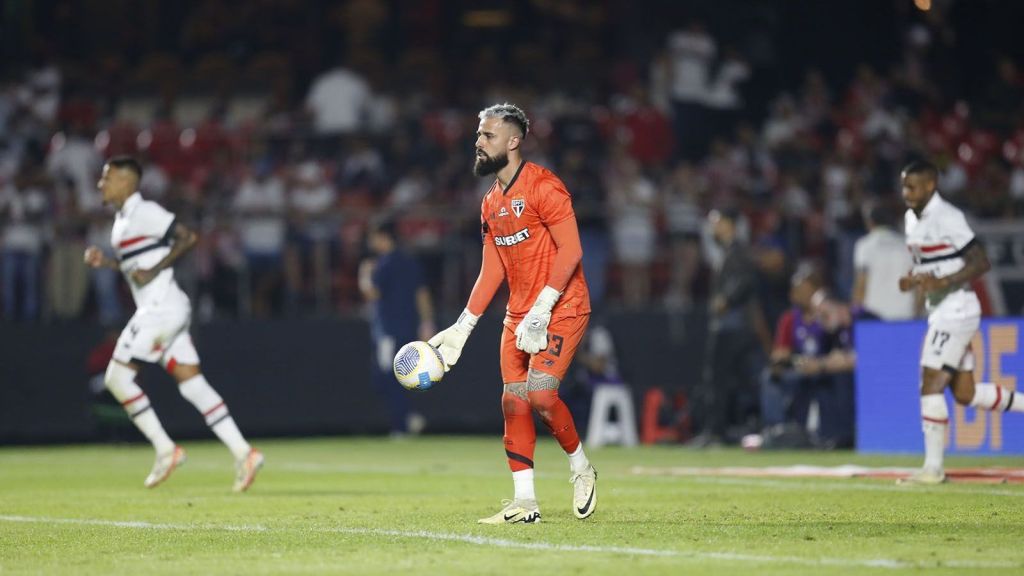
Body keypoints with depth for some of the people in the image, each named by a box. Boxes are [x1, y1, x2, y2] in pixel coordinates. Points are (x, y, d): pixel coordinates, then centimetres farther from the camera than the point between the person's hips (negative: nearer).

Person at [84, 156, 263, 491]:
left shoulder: (143, 213, -9)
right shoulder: (123, 218, 20)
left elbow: (187, 237, -15)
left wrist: (154, 270, -17)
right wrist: (104, 262, 14)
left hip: (161, 308, -10)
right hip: (156, 310, 10)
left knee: (117, 378, -6)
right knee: (192, 383, 3)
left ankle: (165, 449, -6)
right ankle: (243, 453, -3)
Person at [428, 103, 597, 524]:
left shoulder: (543, 186, -12)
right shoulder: (491, 202, 13)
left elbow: (570, 251, -17)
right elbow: (491, 271, 16)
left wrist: (541, 309, -22)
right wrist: (462, 327, 11)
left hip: (561, 310, -8)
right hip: (518, 315, 8)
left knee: (540, 393, -20)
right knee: (513, 401, 1)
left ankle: (581, 469, 4)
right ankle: (525, 503, 4)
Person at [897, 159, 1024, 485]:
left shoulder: (947, 218, -17)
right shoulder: (911, 218, 12)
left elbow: (981, 263, -19)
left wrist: (941, 283, -27)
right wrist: (912, 280, 4)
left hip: (956, 310, -9)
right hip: (940, 312, 10)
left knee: (931, 386, -11)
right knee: (965, 394, 11)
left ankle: (933, 468, -7)